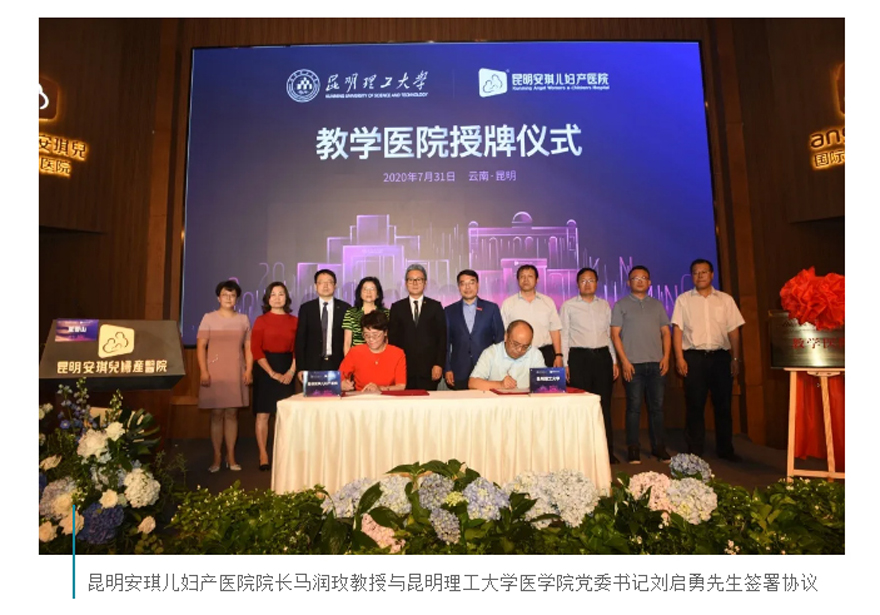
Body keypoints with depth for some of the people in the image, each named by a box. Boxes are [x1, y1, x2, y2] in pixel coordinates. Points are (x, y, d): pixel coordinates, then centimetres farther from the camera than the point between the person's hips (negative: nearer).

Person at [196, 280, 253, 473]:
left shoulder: (243, 319, 9)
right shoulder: (209, 318, 2)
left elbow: (248, 347, 9)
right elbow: (201, 346, -2)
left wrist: (249, 369, -1)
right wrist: (203, 371, -11)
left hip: (236, 373, 2)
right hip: (214, 371, -2)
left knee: (232, 413, 4)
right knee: (216, 414, 2)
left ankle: (231, 457, 12)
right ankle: (217, 458, 11)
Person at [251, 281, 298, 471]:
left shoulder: (294, 321, 6)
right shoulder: (261, 320, 2)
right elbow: (256, 350, -4)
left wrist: (292, 371, -9)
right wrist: (272, 373, -11)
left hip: (287, 372, 2)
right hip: (266, 370, -1)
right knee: (263, 413, -1)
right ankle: (263, 455, 8)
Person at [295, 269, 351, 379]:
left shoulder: (345, 308, 4)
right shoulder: (306, 308, 6)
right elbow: (300, 339, 4)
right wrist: (300, 368, -3)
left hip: (338, 365, 0)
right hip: (312, 365, 0)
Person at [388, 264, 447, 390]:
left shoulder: (435, 306, 8)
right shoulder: (397, 307, 9)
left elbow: (442, 337, 4)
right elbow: (392, 338, 7)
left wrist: (439, 365, -4)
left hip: (429, 370, 0)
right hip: (404, 370, 1)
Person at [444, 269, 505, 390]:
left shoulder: (492, 308, 6)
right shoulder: (449, 311, 8)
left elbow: (500, 339, 7)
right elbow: (445, 343, 9)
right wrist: (447, 369, 1)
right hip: (459, 375, 1)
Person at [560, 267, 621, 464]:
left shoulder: (604, 305, 13)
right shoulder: (568, 306, 3)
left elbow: (610, 334, 15)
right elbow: (564, 335, 1)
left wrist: (614, 361, 10)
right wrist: (564, 363, -5)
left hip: (602, 355, 3)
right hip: (579, 357, -3)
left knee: (604, 404, 6)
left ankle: (607, 451, 16)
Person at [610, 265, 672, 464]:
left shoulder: (657, 305, 16)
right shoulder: (621, 305, 5)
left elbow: (665, 332, 13)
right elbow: (615, 334, -1)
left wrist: (666, 356, 0)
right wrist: (624, 360, -9)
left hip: (656, 364, 3)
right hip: (633, 364, -3)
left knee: (657, 406, 7)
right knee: (634, 407, 0)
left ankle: (659, 446, 18)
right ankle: (632, 448, 9)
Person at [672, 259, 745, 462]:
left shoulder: (725, 299, 10)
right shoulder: (683, 299, 5)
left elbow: (733, 330, 8)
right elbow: (677, 329, 0)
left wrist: (736, 358, 2)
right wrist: (679, 358, -8)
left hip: (720, 356, 2)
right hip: (694, 357, -2)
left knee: (723, 404, 8)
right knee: (695, 406, 3)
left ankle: (725, 448, 23)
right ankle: (694, 450, 13)